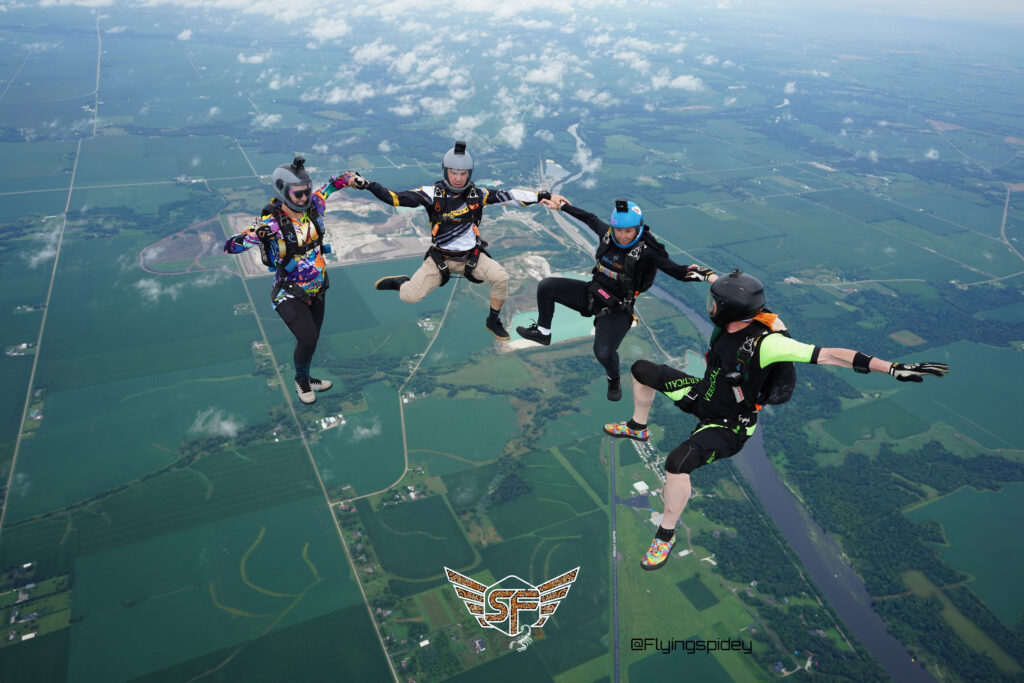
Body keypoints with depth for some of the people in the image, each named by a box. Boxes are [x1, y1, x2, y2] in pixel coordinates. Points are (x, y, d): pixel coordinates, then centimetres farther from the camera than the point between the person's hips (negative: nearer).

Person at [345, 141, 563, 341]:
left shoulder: (478, 194, -6)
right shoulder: (433, 194, -11)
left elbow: (511, 195, -8)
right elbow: (396, 198, -15)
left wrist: (544, 196, -14)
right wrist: (365, 184, -27)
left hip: (472, 256, 2)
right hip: (440, 258, -1)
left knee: (501, 278, -22)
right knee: (409, 297, -17)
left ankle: (493, 321, 5)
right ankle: (402, 283, 22)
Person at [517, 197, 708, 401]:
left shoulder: (646, 250, -22)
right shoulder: (607, 233, -8)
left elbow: (674, 268, -26)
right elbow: (590, 218, 10)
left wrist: (690, 273, -49)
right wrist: (562, 206, 19)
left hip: (617, 308, -6)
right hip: (593, 293, 6)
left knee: (603, 352, -25)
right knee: (546, 286, 2)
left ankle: (614, 380, 13)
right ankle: (543, 332, 24)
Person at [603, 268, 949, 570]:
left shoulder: (765, 342, -37)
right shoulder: (735, 314, -16)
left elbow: (831, 355, -39)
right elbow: (730, 290, 9)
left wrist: (894, 367, -46)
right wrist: (707, 275, 30)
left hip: (728, 426, -8)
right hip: (703, 395, 8)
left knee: (676, 462, -33)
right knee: (641, 370, 14)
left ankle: (666, 535, -8)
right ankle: (638, 428, 41)